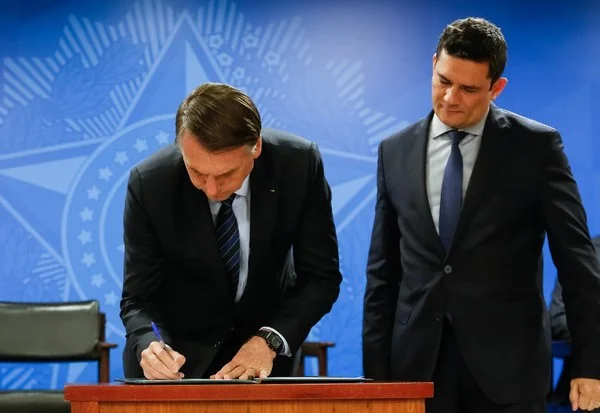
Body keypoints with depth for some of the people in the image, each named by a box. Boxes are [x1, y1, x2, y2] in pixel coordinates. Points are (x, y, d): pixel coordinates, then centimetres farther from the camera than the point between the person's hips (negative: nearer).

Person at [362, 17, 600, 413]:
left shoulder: (537, 146, -2)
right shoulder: (395, 152, 8)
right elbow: (383, 272, 10)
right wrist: (376, 372, 6)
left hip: (507, 365, -3)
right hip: (417, 365, 3)